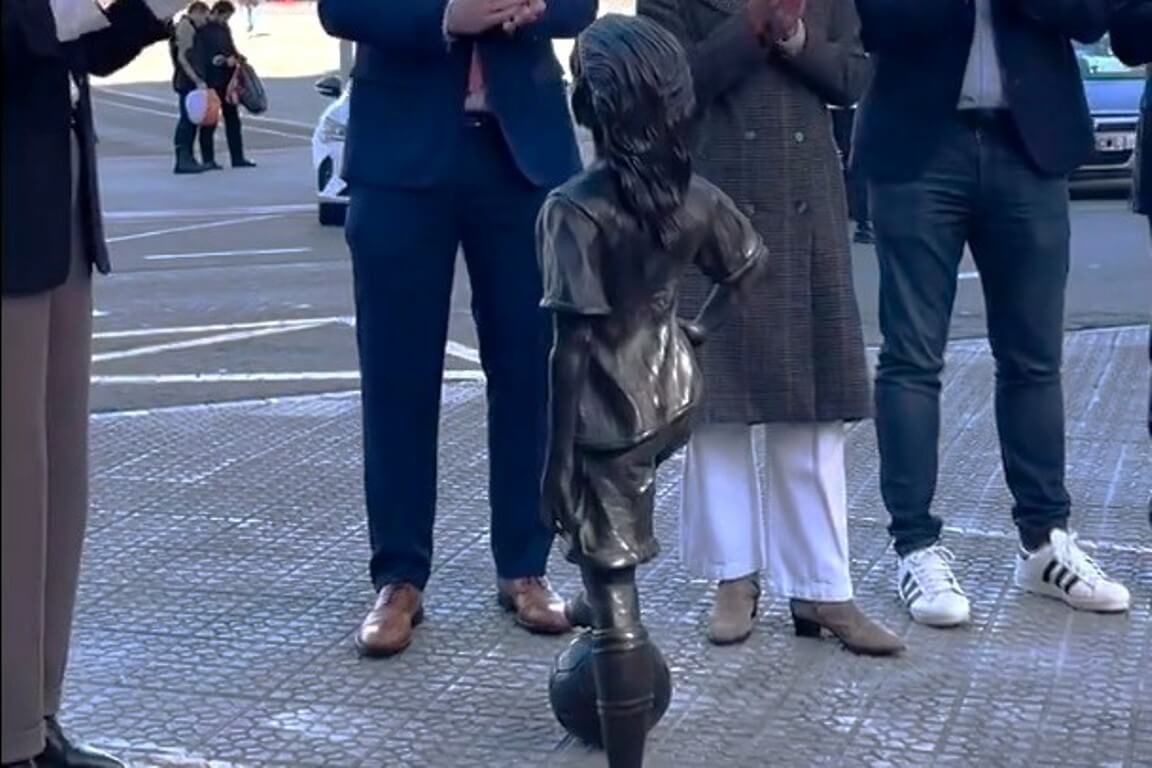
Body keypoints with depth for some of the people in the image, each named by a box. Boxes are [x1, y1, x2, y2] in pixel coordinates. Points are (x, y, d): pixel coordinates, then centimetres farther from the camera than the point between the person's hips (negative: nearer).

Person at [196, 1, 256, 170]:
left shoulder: (224, 29, 13)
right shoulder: (202, 30, -10)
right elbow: (201, 57, -15)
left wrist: (237, 57, -1)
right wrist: (223, 60, -22)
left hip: (227, 80, 7)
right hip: (211, 81, -7)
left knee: (232, 118, 9)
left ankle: (237, 157, 15)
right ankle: (207, 160, 6)